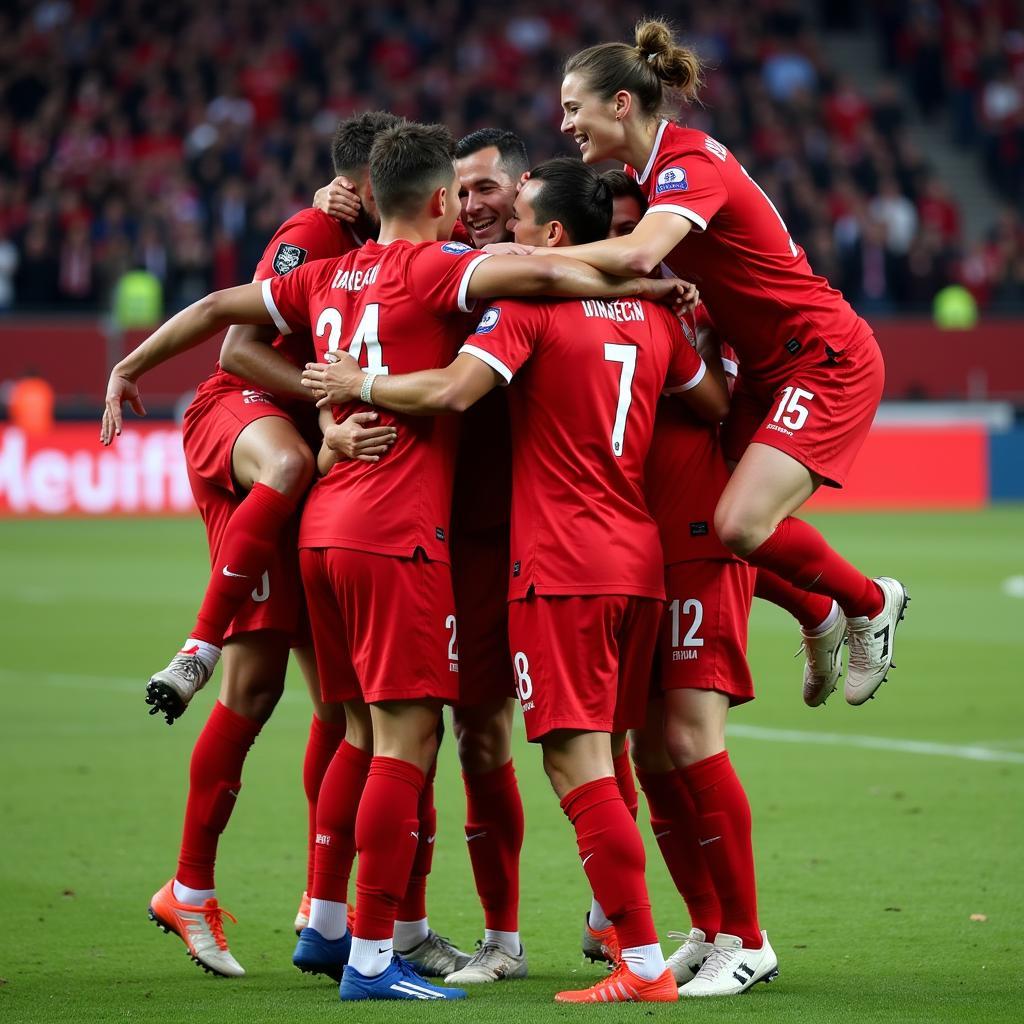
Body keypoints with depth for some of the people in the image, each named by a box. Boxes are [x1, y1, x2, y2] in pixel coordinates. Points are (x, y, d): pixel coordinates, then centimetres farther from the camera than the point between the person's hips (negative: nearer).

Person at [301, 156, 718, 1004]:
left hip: (561, 566, -8)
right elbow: (716, 403, 21)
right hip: (640, 559, 8)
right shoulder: (649, 312, 12)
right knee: (605, 754, 18)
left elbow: (453, 391, -22)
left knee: (575, 759, -9)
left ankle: (646, 964, -15)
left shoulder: (529, 304, -9)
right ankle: (612, 924, 25)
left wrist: (357, 386, -7)